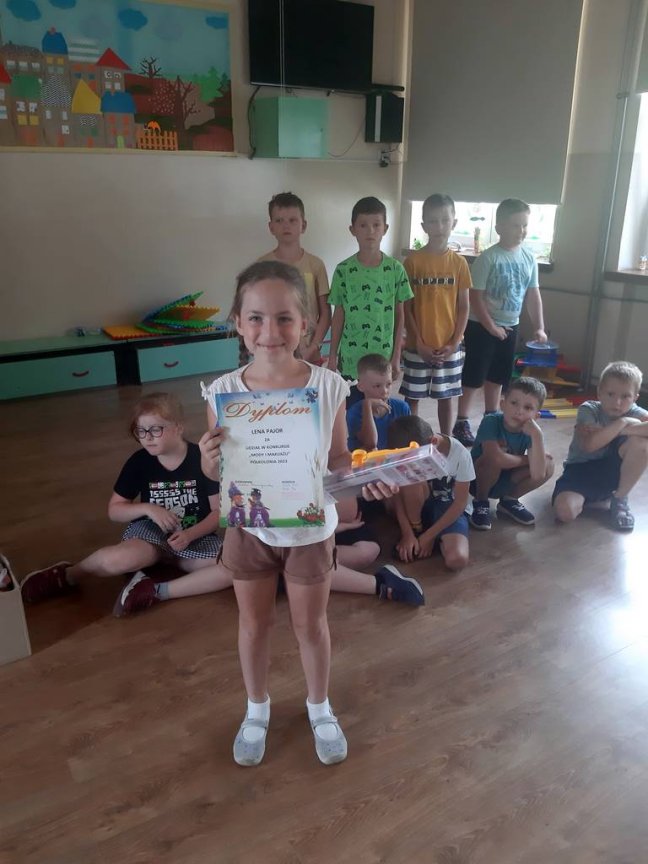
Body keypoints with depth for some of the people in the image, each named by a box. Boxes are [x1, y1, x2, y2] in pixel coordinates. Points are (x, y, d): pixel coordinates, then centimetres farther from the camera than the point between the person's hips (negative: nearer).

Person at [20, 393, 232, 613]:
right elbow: (114, 510, 2)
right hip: (151, 530, 0)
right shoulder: (138, 462, -6)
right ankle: (67, 575, -4)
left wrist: (190, 535, -24)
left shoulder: (202, 459, -11)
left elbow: (219, 510, -8)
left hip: (196, 535, 0)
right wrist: (148, 508, -17)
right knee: (121, 559, -36)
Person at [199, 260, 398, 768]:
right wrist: (210, 458, -29)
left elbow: (338, 458, -5)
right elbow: (216, 472, -7)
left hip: (311, 527, 0)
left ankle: (320, 707, 47)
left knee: (311, 624, 19)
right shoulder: (224, 392, -16)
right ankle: (257, 710, 48)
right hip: (249, 527, 1)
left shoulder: (328, 386, -17)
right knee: (254, 623, 21)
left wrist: (366, 477, -24)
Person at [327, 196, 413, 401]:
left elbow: (399, 315, 2)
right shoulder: (343, 270, -5)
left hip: (383, 358, 1)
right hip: (351, 359, 0)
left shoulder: (396, 269, -3)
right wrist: (332, 356, 2)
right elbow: (338, 315, 1)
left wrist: (396, 356, 1)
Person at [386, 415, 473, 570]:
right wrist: (407, 534, -22)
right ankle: (415, 529, -12)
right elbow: (398, 493, -13)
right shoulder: (407, 453, -18)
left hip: (448, 509, -2)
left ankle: (427, 534, 0)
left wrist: (429, 535, -18)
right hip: (421, 505, 2)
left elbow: (460, 502, -17)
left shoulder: (460, 454, -22)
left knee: (457, 560, -30)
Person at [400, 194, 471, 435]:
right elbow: (406, 307, -5)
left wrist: (454, 343, -7)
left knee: (446, 396, 12)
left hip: (449, 346, 2)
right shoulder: (413, 261, -6)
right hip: (418, 346, -2)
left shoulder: (459, 263, 1)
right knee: (412, 396, 8)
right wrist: (419, 343, -10)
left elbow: (463, 307, 3)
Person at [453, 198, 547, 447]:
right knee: (473, 378, 0)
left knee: (497, 378, 16)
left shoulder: (529, 259, 3)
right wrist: (491, 326, -17)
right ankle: (461, 423, 11)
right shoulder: (488, 258, -15)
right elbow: (475, 296, -15)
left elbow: (533, 295, 9)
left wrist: (539, 327, 3)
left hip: (510, 327, 6)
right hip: (481, 326, -6)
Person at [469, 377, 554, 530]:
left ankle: (509, 500, 5)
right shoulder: (491, 421, -26)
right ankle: (481, 502, -7)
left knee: (548, 463, -15)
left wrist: (537, 435, -34)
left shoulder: (530, 431, -16)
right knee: (491, 460, -36)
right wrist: (526, 459, -23)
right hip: (476, 479, -4)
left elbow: (538, 474, -28)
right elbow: (497, 458, -41)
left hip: (504, 483, 4)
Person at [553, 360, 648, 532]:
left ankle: (620, 499, -6)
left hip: (611, 471, 3)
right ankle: (586, 497, 6)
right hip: (581, 470, -3)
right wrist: (621, 423, -29)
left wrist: (626, 429, -30)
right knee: (564, 511, -33)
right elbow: (589, 445, -32)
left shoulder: (632, 412, -8)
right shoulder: (588, 409, -15)